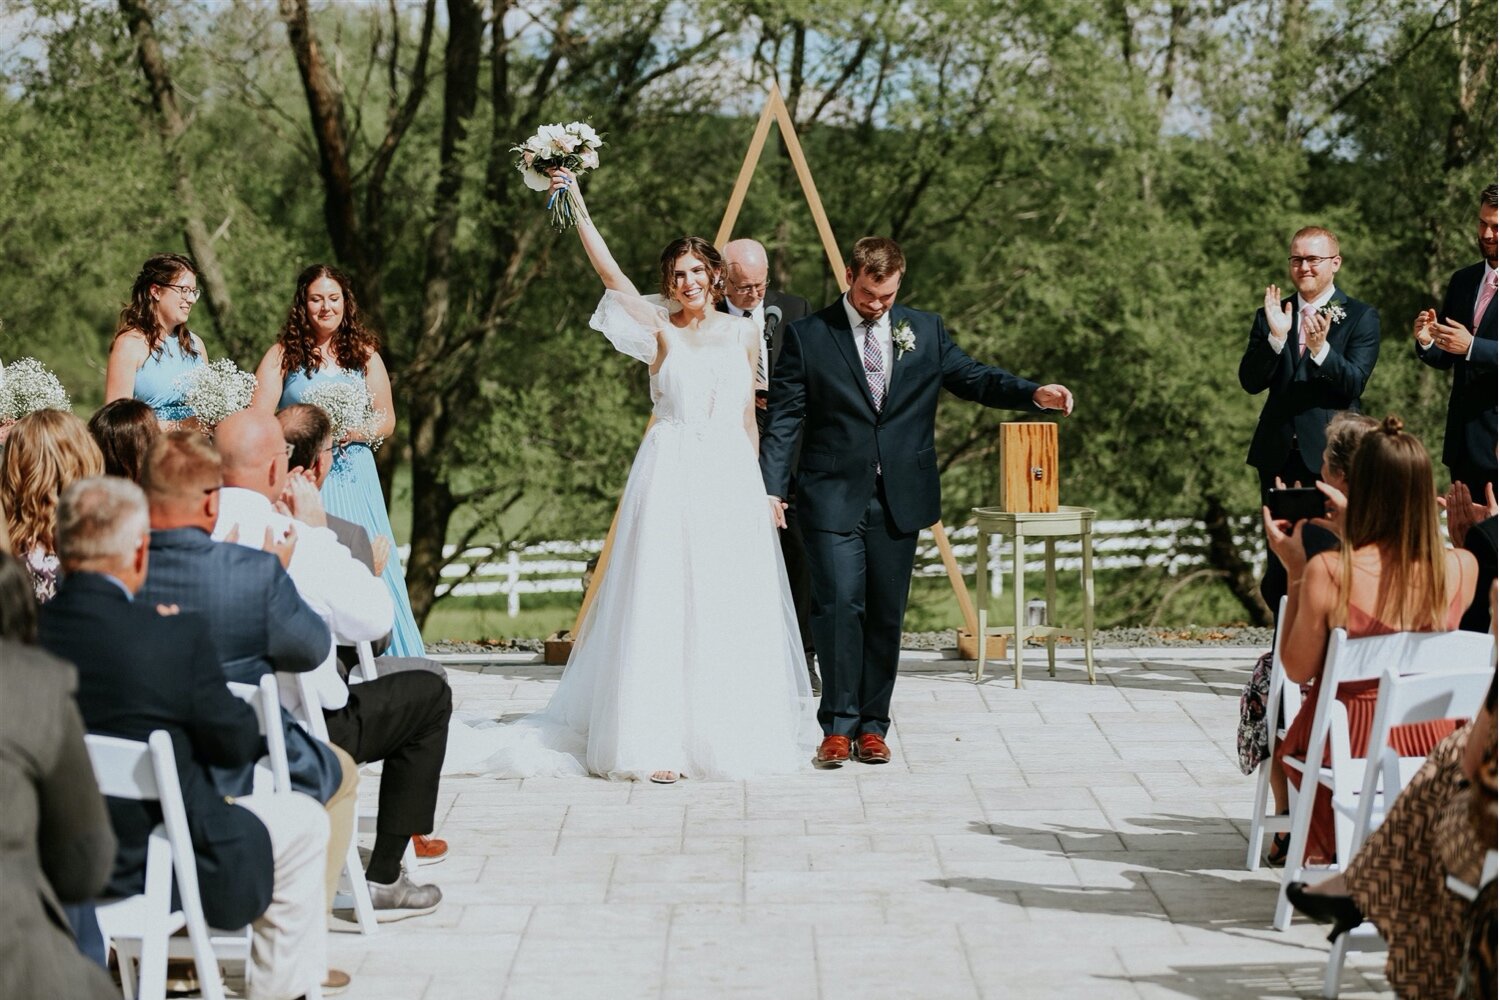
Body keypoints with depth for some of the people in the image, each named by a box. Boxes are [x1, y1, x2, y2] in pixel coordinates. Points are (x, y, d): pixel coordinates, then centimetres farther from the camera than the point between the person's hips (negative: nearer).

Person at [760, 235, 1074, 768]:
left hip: (900, 498, 3)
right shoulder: (808, 336, 1)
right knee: (839, 605, -11)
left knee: (886, 614, 5)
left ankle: (872, 725, 13)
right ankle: (837, 726, -4)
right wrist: (772, 488, -11)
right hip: (833, 496, -3)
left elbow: (973, 378, 12)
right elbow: (784, 419, -2)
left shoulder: (925, 330, 10)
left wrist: (1033, 394, -6)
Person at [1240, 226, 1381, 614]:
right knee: (1280, 561, 11)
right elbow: (1250, 382, -3)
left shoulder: (1362, 317, -1)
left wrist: (1321, 348, -30)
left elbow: (1354, 383, -13)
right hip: (1279, 452, 4)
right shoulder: (1271, 316, 8)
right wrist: (1275, 337, -19)